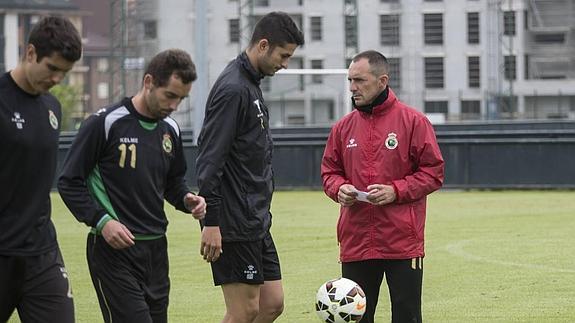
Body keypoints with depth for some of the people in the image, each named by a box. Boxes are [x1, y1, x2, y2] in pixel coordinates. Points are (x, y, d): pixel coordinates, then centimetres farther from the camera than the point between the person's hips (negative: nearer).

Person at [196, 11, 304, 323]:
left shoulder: (251, 85, 15)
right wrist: (211, 223, -23)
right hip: (234, 224, -10)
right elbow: (209, 159, -20)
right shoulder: (233, 89, -15)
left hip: (256, 221, 10)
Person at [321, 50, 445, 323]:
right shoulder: (344, 127, 10)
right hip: (355, 242, 4)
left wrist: (396, 191, -15)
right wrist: (339, 188, -5)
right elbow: (329, 171, 18)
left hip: (402, 242, -4)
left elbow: (433, 172, -2)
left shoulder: (413, 121, -2)